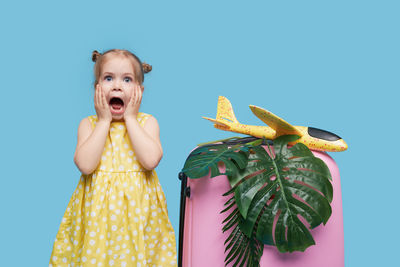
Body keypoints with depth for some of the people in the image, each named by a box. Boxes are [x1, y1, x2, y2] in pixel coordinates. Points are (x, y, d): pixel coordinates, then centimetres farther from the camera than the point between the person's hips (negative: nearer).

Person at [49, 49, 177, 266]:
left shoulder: (147, 122, -1)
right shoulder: (89, 124, 1)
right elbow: (85, 165, -16)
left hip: (137, 208, 0)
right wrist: (104, 120, -11)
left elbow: (151, 160, -19)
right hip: (97, 209, 1)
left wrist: (130, 118, -12)